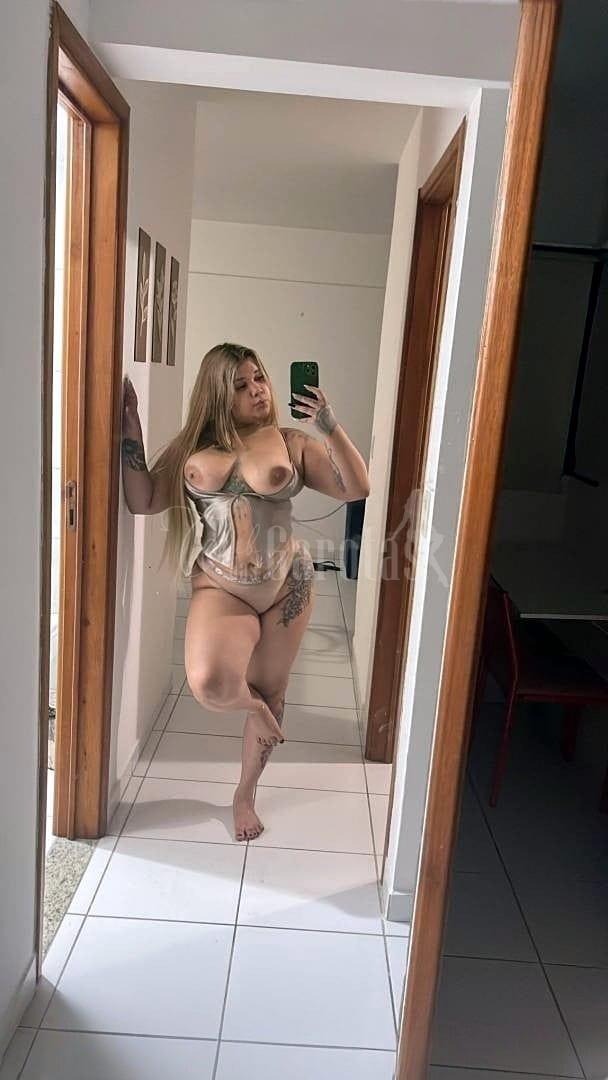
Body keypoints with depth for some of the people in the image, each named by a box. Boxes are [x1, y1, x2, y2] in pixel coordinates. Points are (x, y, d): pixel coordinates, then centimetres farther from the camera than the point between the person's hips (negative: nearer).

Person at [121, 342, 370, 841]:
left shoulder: (291, 443, 1)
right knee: (210, 683, -27)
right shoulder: (191, 449, 3)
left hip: (287, 585, 1)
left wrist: (331, 427, -15)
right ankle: (252, 706, 13)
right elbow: (143, 501, 0)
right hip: (220, 587, -1)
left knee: (270, 691, 12)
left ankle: (245, 795, 36)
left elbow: (357, 488, -3)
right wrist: (131, 427, -4)